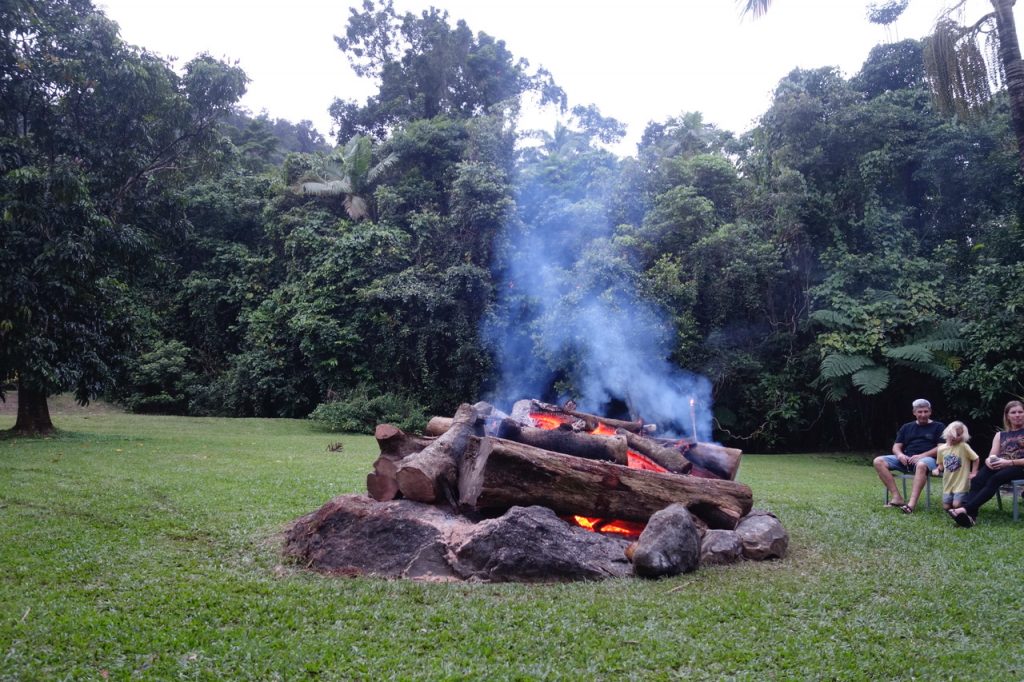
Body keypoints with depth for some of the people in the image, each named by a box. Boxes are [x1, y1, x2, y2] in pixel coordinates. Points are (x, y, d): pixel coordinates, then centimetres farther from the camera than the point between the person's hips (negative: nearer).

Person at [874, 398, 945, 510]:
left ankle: (912, 503, -48)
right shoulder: (907, 427, 23)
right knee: (878, 461, -20)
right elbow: (896, 446, 18)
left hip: (927, 459, -4)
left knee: (921, 465, -43)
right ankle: (897, 497, -27)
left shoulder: (938, 426, 12)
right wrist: (900, 454, -8)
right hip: (906, 459, 5)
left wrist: (921, 455, -16)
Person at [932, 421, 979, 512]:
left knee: (957, 505, -13)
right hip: (948, 484, 5)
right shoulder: (941, 449, 2)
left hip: (961, 484, -5)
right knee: (946, 507, 4)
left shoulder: (963, 446, -12)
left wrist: (974, 473, -8)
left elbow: (975, 459, -4)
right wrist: (938, 470, -7)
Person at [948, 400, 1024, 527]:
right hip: (999, 467, 4)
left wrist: (1008, 462, -17)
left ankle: (966, 509, -50)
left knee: (994, 479, -36)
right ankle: (970, 515, -50)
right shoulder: (1000, 435, 23)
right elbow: (992, 456, 13)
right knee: (978, 480, -31)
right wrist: (989, 461, -12)